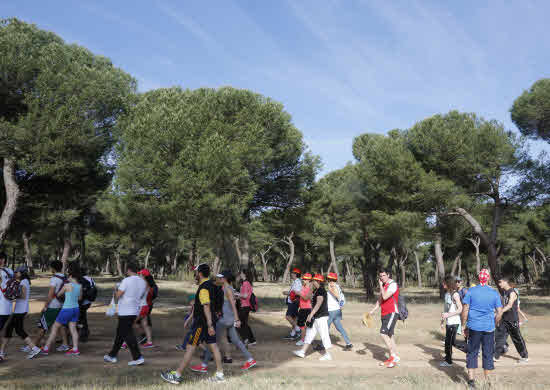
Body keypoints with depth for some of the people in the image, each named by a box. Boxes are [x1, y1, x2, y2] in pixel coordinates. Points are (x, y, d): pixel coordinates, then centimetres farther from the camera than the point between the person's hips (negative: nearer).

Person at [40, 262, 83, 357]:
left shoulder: (67, 285, -17)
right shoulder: (80, 286, 0)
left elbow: (58, 295, -1)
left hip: (66, 309, -6)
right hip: (75, 309, 6)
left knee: (55, 328, 7)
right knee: (73, 329, 10)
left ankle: (46, 349, 14)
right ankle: (75, 349, 7)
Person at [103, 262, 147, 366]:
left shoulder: (126, 281, -15)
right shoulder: (143, 282, 7)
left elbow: (117, 296, -13)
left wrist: (116, 290, 7)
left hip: (125, 312, -8)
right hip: (135, 311, 8)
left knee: (127, 335, -4)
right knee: (120, 334, 19)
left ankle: (138, 357, -7)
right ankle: (112, 355, 29)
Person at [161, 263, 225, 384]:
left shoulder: (203, 288, -18)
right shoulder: (209, 284, 11)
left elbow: (206, 307, -25)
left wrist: (209, 325, -29)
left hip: (202, 322, -9)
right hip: (209, 321, 9)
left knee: (190, 347, -3)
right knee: (213, 345, 10)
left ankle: (177, 375, 4)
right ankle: (219, 375, 13)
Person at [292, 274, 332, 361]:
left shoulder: (321, 290, -17)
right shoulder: (316, 291, 14)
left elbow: (318, 304, -23)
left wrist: (311, 314, -24)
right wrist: (311, 314, 21)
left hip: (321, 316, -10)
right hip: (316, 316, 10)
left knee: (324, 334, -3)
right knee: (310, 333, 11)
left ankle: (327, 354, 5)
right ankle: (303, 351, 16)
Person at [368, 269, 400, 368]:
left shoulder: (393, 285, -12)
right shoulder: (383, 286, 16)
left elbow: (385, 297, -22)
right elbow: (380, 300, 21)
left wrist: (381, 286, -11)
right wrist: (372, 310, 13)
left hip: (392, 313, -9)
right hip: (384, 314, 9)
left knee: (383, 334, -17)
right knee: (389, 336, 10)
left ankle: (394, 355, -11)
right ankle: (392, 359, 17)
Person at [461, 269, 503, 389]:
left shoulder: (471, 291, -4)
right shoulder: (494, 293, -1)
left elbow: (465, 310, -5)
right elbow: (500, 313, -2)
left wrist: (464, 325, 4)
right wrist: (494, 324, 13)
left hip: (474, 327, 0)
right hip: (489, 328, 1)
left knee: (472, 353, 9)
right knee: (488, 354, 12)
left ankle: (471, 379, 8)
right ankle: (487, 380, 20)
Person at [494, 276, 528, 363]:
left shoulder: (512, 293, -17)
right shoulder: (503, 292, 9)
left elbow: (509, 305, -30)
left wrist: (500, 312, -40)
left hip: (513, 320, -7)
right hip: (504, 319, 7)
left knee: (517, 339, 5)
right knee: (499, 337, 2)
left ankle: (525, 356, 21)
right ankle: (496, 356, 4)